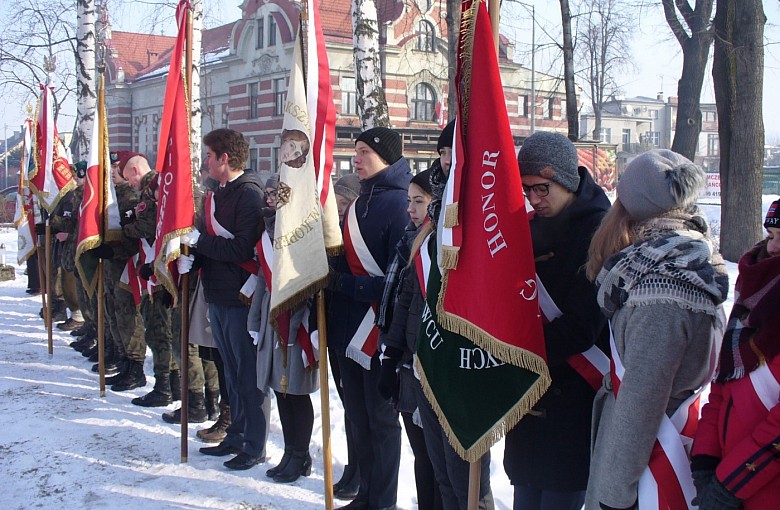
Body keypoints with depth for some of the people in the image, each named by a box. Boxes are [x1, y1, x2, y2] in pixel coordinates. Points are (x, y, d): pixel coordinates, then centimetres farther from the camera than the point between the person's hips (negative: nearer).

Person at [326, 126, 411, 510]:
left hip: (379, 330, -8)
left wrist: (346, 284, -17)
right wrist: (334, 277, 0)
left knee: (381, 419, 3)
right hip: (349, 329, 8)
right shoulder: (359, 203, 14)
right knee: (358, 417, 15)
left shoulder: (399, 204, -14)